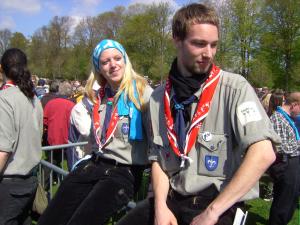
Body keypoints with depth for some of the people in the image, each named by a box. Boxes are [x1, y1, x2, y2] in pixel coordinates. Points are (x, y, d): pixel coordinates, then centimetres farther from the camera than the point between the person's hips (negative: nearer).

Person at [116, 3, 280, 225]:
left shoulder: (234, 87, -9)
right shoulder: (159, 97, 5)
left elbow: (264, 154, -18)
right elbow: (158, 158, 8)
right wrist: (160, 206, -7)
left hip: (221, 203, -3)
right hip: (172, 199, 4)